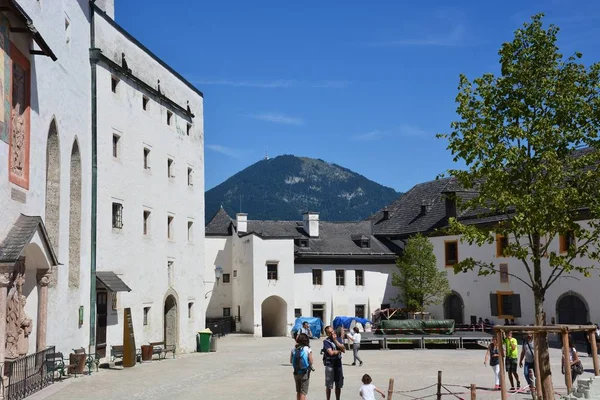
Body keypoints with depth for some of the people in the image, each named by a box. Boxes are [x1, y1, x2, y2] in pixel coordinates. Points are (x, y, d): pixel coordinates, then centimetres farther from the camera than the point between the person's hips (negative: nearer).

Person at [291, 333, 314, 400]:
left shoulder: (294, 349, -3)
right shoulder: (308, 349, -13)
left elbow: (291, 361, 1)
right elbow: (311, 362, -11)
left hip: (296, 372, 4)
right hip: (305, 373, -4)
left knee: (298, 392, 20)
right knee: (303, 393, 3)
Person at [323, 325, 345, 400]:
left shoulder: (338, 339, 8)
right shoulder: (326, 341, -9)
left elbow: (343, 350, -5)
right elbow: (331, 352, -20)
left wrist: (335, 340, -10)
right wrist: (339, 350, -4)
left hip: (338, 363, 5)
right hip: (330, 364, -5)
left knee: (339, 385, 13)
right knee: (329, 385, 1)